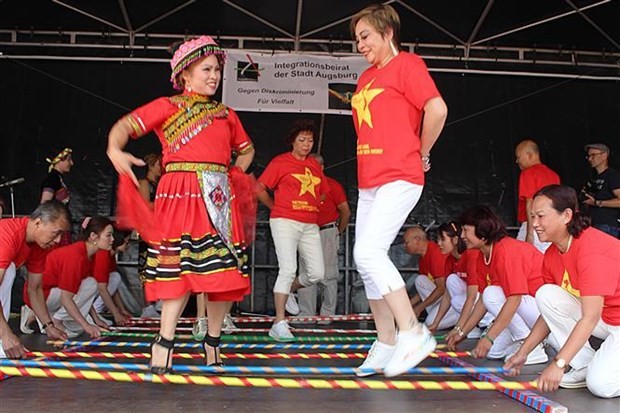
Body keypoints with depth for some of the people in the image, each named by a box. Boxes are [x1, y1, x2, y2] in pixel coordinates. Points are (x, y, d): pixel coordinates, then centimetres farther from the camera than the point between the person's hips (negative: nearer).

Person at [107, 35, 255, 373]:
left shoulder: (226, 113, 20)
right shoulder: (168, 106, 8)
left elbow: (247, 150, 33)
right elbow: (126, 125, -3)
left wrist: (235, 176, 16)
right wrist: (114, 149, -24)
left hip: (220, 197, 5)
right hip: (182, 193, -4)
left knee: (224, 269, 2)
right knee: (182, 265, -12)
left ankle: (213, 339, 15)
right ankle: (164, 342, -5)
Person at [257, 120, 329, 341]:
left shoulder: (315, 164, 16)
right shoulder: (281, 162, -1)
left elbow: (322, 192, 27)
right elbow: (260, 189, -2)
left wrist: (309, 207, 15)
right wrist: (276, 208, 6)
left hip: (310, 225, 6)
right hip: (285, 222, -6)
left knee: (317, 273, 2)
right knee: (288, 269, -15)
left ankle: (287, 291, 31)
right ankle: (279, 323, -8)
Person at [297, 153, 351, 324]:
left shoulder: (332, 185, -1)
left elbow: (346, 212, 2)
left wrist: (338, 232, 8)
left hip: (327, 233, -5)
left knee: (328, 275, -2)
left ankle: (327, 314, 4)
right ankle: (306, 314, 8)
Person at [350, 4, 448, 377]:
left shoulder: (407, 64, -3)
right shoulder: (366, 78, 21)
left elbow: (437, 109, -16)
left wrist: (422, 154, -5)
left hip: (400, 178, -9)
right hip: (369, 182, 9)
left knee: (369, 252, -20)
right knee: (367, 260, 6)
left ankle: (412, 333, -9)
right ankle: (386, 344, 15)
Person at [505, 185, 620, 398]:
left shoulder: (592, 249, -28)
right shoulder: (552, 255, -2)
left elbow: (590, 318, -32)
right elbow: (550, 310, 4)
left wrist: (558, 364, -35)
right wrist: (522, 353, 1)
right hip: (602, 321, 8)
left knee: (601, 384, -27)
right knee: (546, 294, -13)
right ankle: (584, 366, -6)